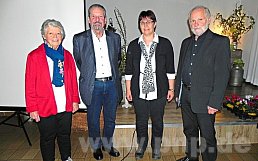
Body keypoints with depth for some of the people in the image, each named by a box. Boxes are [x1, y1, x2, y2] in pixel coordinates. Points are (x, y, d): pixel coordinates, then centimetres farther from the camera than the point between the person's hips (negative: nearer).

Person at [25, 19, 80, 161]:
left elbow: (73, 80, 8)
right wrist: (32, 108, -8)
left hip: (66, 107, 4)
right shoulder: (34, 56, -6)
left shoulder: (67, 55, 5)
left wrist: (75, 100, 6)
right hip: (45, 108, -3)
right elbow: (30, 85, -7)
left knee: (65, 135, 20)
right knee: (47, 138, 14)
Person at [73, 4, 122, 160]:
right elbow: (78, 62, 7)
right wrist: (88, 75, 10)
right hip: (93, 86, -2)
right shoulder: (79, 39, -4)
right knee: (93, 120, 12)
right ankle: (96, 147, 35)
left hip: (112, 84, 2)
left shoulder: (115, 37, 4)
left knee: (110, 119, 15)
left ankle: (108, 145, 38)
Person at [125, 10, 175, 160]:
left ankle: (156, 147, 35)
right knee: (141, 121, 14)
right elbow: (129, 70, 6)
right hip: (139, 92, 2)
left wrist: (171, 88, 1)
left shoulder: (165, 44, 0)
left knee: (158, 121, 13)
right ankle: (142, 145, 37)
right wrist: (128, 90, 5)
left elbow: (170, 69, 2)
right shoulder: (133, 45, 4)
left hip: (159, 91, -1)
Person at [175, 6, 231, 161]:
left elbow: (223, 74, -13)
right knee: (189, 131, 20)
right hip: (186, 96, 6)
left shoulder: (220, 42, -8)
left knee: (207, 135, 8)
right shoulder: (186, 42, 12)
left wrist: (215, 102, -18)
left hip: (205, 98, -6)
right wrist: (178, 92, 11)